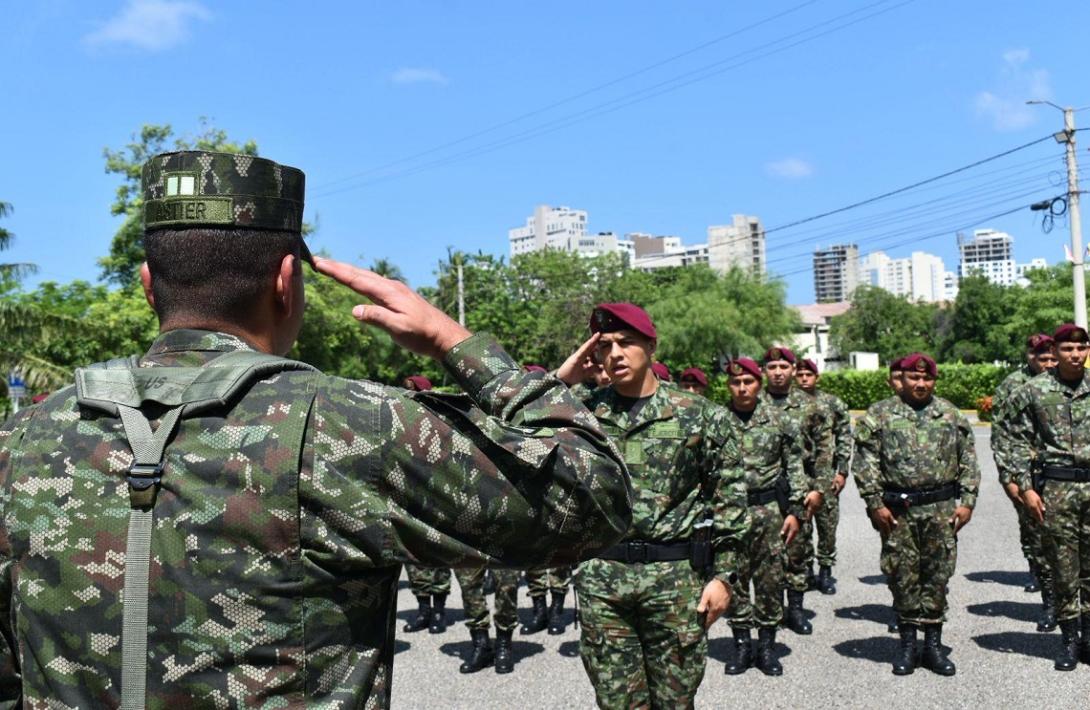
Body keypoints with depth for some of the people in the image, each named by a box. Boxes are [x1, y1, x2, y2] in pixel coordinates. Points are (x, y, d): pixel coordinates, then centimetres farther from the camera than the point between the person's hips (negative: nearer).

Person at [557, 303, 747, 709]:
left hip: (676, 575, -1)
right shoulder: (584, 413, 5)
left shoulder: (699, 414, 0)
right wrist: (561, 380, -5)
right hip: (600, 577, 2)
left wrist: (722, 574, -2)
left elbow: (728, 498, 2)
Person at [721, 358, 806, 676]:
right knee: (734, 578, 6)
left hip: (769, 509, 0)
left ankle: (766, 646, 18)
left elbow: (795, 467, 5)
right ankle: (742, 644, 19)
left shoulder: (779, 421, 2)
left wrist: (795, 510, -1)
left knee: (770, 579, 5)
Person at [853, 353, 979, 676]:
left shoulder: (951, 415, 10)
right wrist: (876, 504, -7)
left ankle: (933, 643, 17)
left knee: (938, 575, 5)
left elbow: (968, 461, 11)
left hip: (942, 509, 2)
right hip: (897, 510, -2)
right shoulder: (880, 415, 3)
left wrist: (967, 501, 2)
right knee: (902, 576, 4)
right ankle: (908, 641, 17)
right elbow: (865, 464, -1)